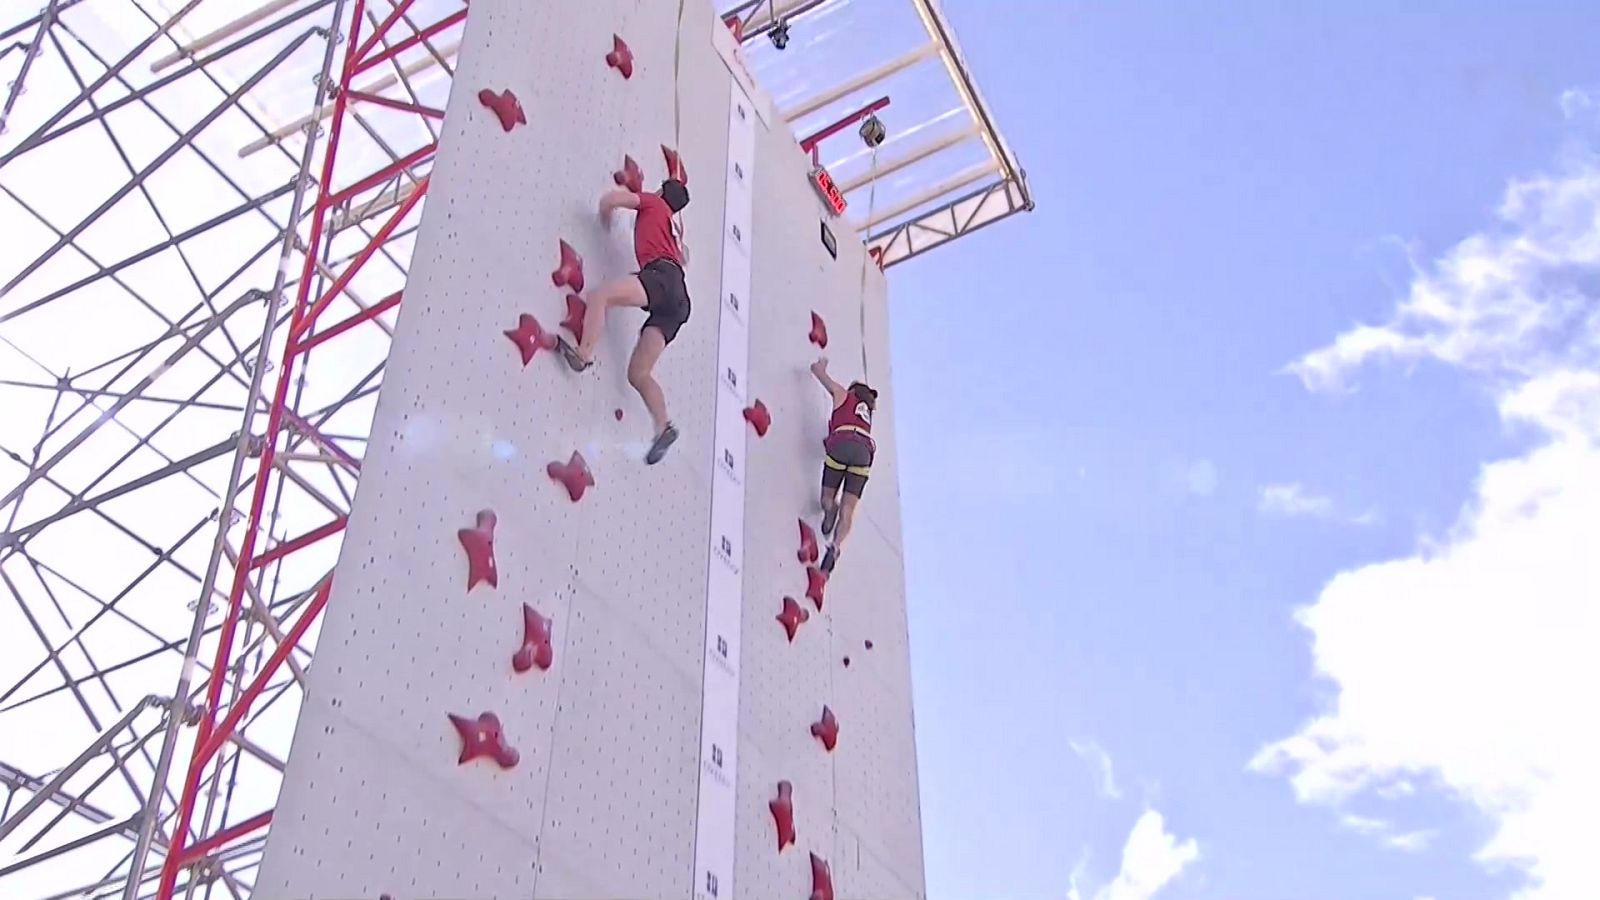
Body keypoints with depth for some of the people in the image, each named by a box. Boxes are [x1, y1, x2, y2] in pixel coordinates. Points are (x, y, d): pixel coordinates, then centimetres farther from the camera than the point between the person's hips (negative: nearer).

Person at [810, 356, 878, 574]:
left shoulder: (844, 395, 27)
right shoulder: (868, 411, 37)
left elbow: (817, 370, 35)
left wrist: (821, 364, 57)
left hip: (841, 445, -3)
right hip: (864, 451, 3)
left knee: (828, 497, 10)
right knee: (848, 509, -4)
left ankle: (830, 507, -25)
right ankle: (836, 545, -27)